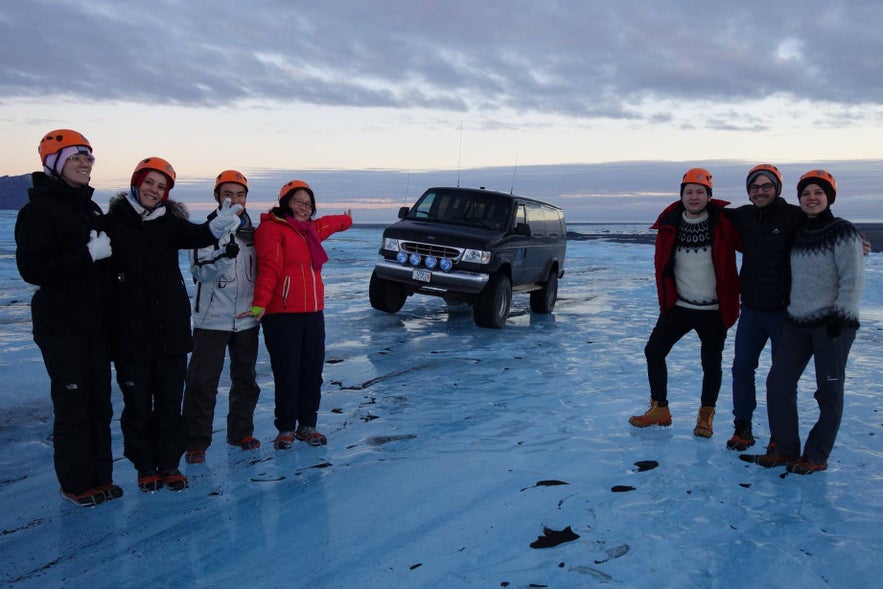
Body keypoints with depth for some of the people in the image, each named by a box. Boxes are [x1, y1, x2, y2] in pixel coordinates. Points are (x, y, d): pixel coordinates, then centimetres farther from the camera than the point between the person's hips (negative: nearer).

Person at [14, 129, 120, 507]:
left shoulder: (91, 209, 15)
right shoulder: (39, 210, -8)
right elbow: (32, 268, -19)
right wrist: (89, 254, -22)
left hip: (95, 323, 7)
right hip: (61, 325, -7)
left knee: (100, 402, 10)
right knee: (73, 404, -3)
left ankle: (100, 477, 21)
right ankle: (76, 484, 10)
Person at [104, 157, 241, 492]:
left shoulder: (171, 222, 3)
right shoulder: (113, 222, -2)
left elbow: (194, 236, -17)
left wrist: (216, 227, -41)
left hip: (171, 329, 2)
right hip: (130, 331, -2)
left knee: (170, 402, 10)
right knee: (137, 403, 8)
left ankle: (169, 464, 24)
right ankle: (145, 466, 24)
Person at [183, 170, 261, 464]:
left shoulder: (252, 232, 10)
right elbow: (199, 271, -15)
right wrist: (224, 255, -32)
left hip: (246, 320, 5)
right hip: (212, 320, -5)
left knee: (246, 380, 12)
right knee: (202, 382, -3)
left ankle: (241, 432, 26)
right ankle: (196, 442, 7)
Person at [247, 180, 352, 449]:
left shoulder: (311, 229, 20)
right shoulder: (272, 228, -4)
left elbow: (330, 223, 43)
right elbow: (268, 267, -17)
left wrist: (347, 219, 62)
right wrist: (260, 302, -26)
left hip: (313, 313, 7)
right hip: (282, 315, -7)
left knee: (312, 371, 7)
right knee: (287, 373, -3)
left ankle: (307, 425, 19)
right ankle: (286, 428, 11)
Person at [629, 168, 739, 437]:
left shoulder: (724, 221, -11)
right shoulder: (670, 224, -3)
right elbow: (662, 265, 6)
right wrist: (666, 300, 5)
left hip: (714, 310, -3)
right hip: (678, 306, 3)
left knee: (711, 363, 7)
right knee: (654, 351, 3)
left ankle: (706, 415, 28)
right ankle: (660, 409, 19)